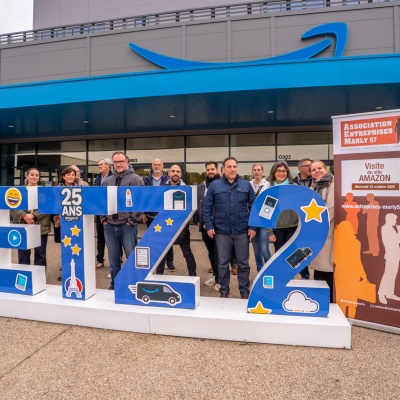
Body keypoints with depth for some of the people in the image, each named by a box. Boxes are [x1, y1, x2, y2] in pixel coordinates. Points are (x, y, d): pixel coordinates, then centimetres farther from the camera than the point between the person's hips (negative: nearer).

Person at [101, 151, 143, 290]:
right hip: (109, 226, 5)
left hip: (127, 226, -5)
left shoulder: (135, 179, -3)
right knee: (113, 259, 14)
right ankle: (115, 284, 28)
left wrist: (132, 220, -11)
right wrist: (103, 219, 7)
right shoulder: (107, 181, 13)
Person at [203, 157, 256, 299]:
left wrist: (253, 227, -2)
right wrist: (209, 226, -5)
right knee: (223, 263, 11)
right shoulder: (214, 185, 1)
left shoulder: (246, 185, 3)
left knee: (243, 263, 10)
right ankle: (224, 290, 27)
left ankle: (244, 291, 27)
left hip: (242, 231, 1)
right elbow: (206, 207, 1)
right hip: (222, 231, 0)